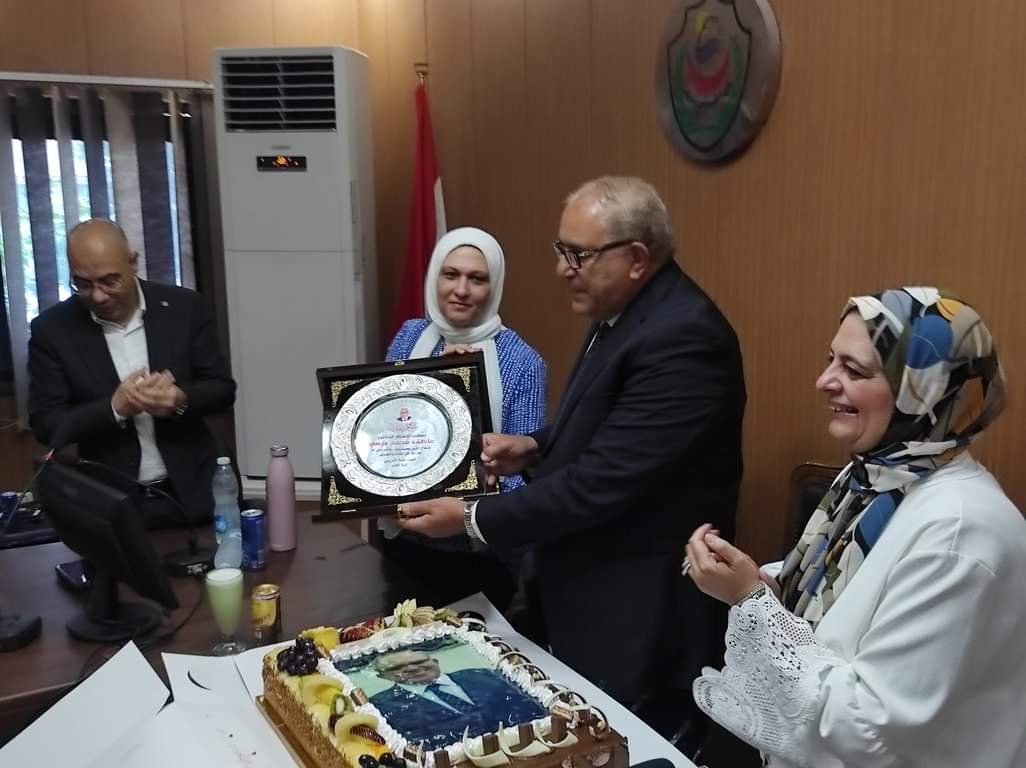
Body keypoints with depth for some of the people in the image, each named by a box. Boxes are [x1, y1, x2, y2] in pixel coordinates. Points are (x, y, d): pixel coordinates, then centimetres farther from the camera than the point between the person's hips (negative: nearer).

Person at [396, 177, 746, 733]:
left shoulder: (681, 337, -26)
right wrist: (535, 447, -1)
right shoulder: (624, 314, 6)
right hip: (592, 595, 9)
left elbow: (604, 480, -28)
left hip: (638, 618, -9)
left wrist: (472, 518, -19)